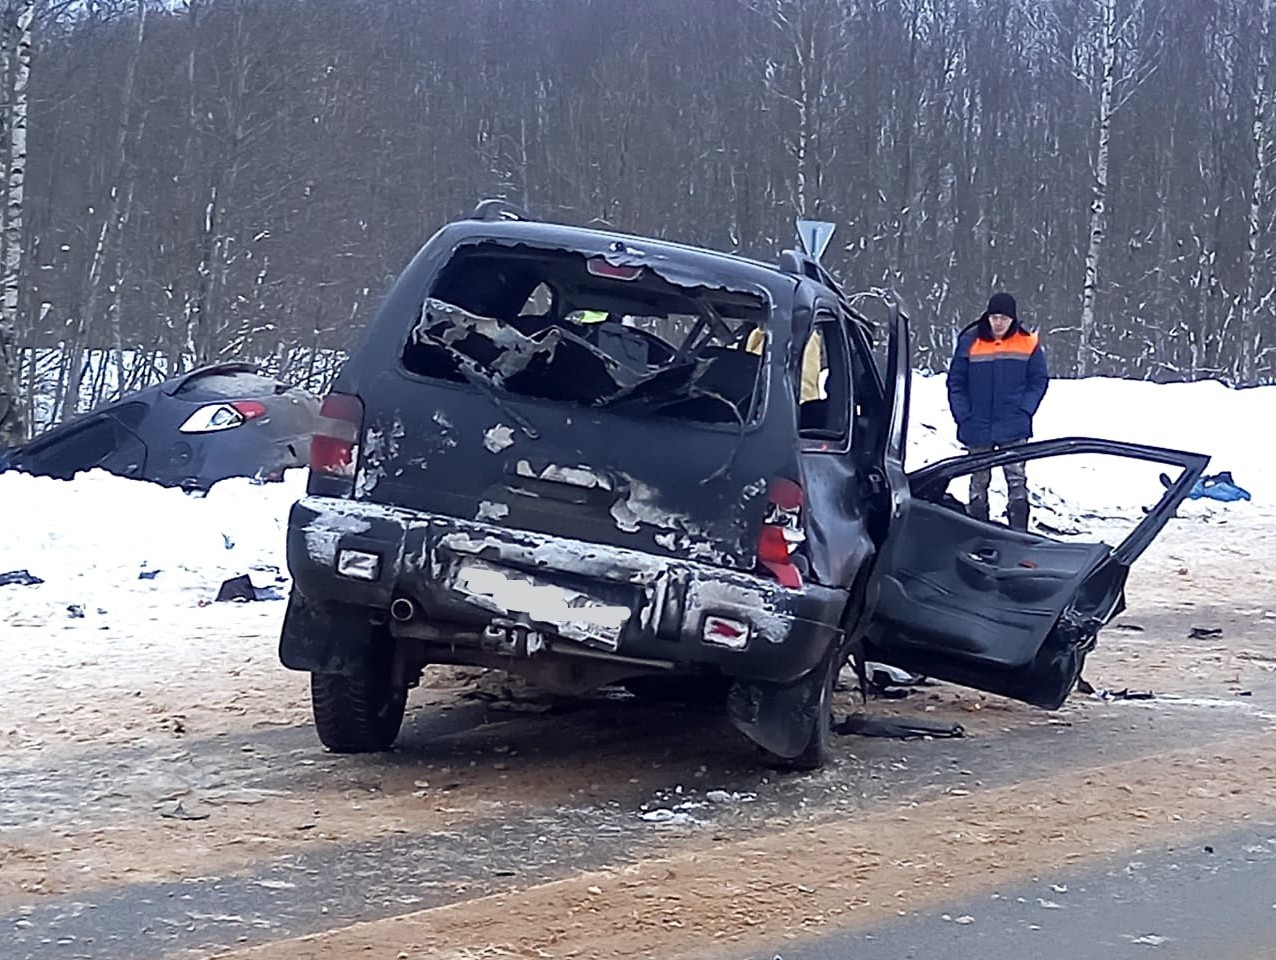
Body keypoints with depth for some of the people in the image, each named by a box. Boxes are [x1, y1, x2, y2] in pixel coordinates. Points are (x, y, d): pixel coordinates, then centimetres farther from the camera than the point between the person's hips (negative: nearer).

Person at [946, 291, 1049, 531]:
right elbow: (956, 382, 3)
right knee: (979, 480, 10)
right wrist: (963, 415, -4)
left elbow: (1039, 380, 5)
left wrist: (1024, 410, -7)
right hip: (978, 428, 1)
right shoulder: (969, 342, -3)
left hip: (1014, 428, -1)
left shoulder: (1028, 344, -2)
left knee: (1016, 478, -4)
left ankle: (1019, 531, -2)